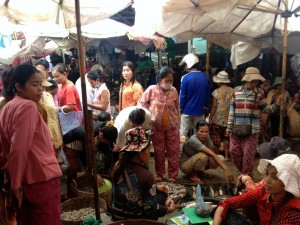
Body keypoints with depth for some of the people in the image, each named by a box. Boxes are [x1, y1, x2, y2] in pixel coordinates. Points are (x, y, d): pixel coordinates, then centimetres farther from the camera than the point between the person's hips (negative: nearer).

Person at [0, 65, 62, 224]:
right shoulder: (28, 106, -14)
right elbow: (19, 148, -21)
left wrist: (14, 180, 18)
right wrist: (16, 183, -14)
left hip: (23, 179, 9)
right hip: (41, 178, -9)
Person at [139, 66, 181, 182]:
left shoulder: (174, 90, -5)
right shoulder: (152, 89, -12)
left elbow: (177, 108, 5)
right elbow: (141, 102, 1)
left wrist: (178, 125, 7)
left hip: (172, 127, 1)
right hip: (157, 127, -1)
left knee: (173, 151, 7)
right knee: (159, 152, 12)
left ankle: (172, 175, 21)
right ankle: (159, 174, 27)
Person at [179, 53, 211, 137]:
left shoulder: (186, 78, -14)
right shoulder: (206, 77, 0)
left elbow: (183, 95, -11)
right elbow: (208, 94, 8)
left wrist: (180, 108, 0)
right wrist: (206, 107, 18)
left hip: (187, 110, -4)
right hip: (199, 110, 4)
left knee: (183, 133, 5)